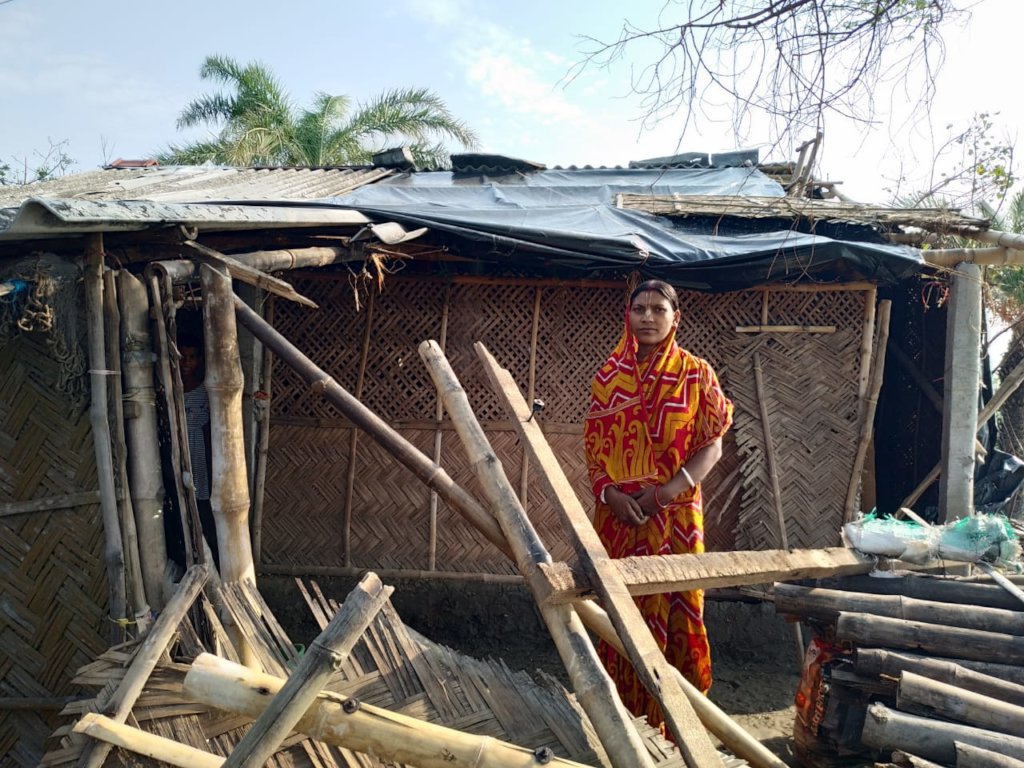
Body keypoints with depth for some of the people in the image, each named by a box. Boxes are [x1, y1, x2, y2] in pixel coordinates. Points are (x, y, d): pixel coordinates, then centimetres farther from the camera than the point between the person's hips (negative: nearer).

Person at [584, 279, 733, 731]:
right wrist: (609, 493, -11)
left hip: (675, 515, -2)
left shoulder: (695, 375, 0)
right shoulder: (608, 376, 6)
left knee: (674, 609, 2)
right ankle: (621, 709, 21)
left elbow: (712, 445, -2)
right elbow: (592, 446, 5)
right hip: (617, 515, 2)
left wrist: (668, 490, -16)